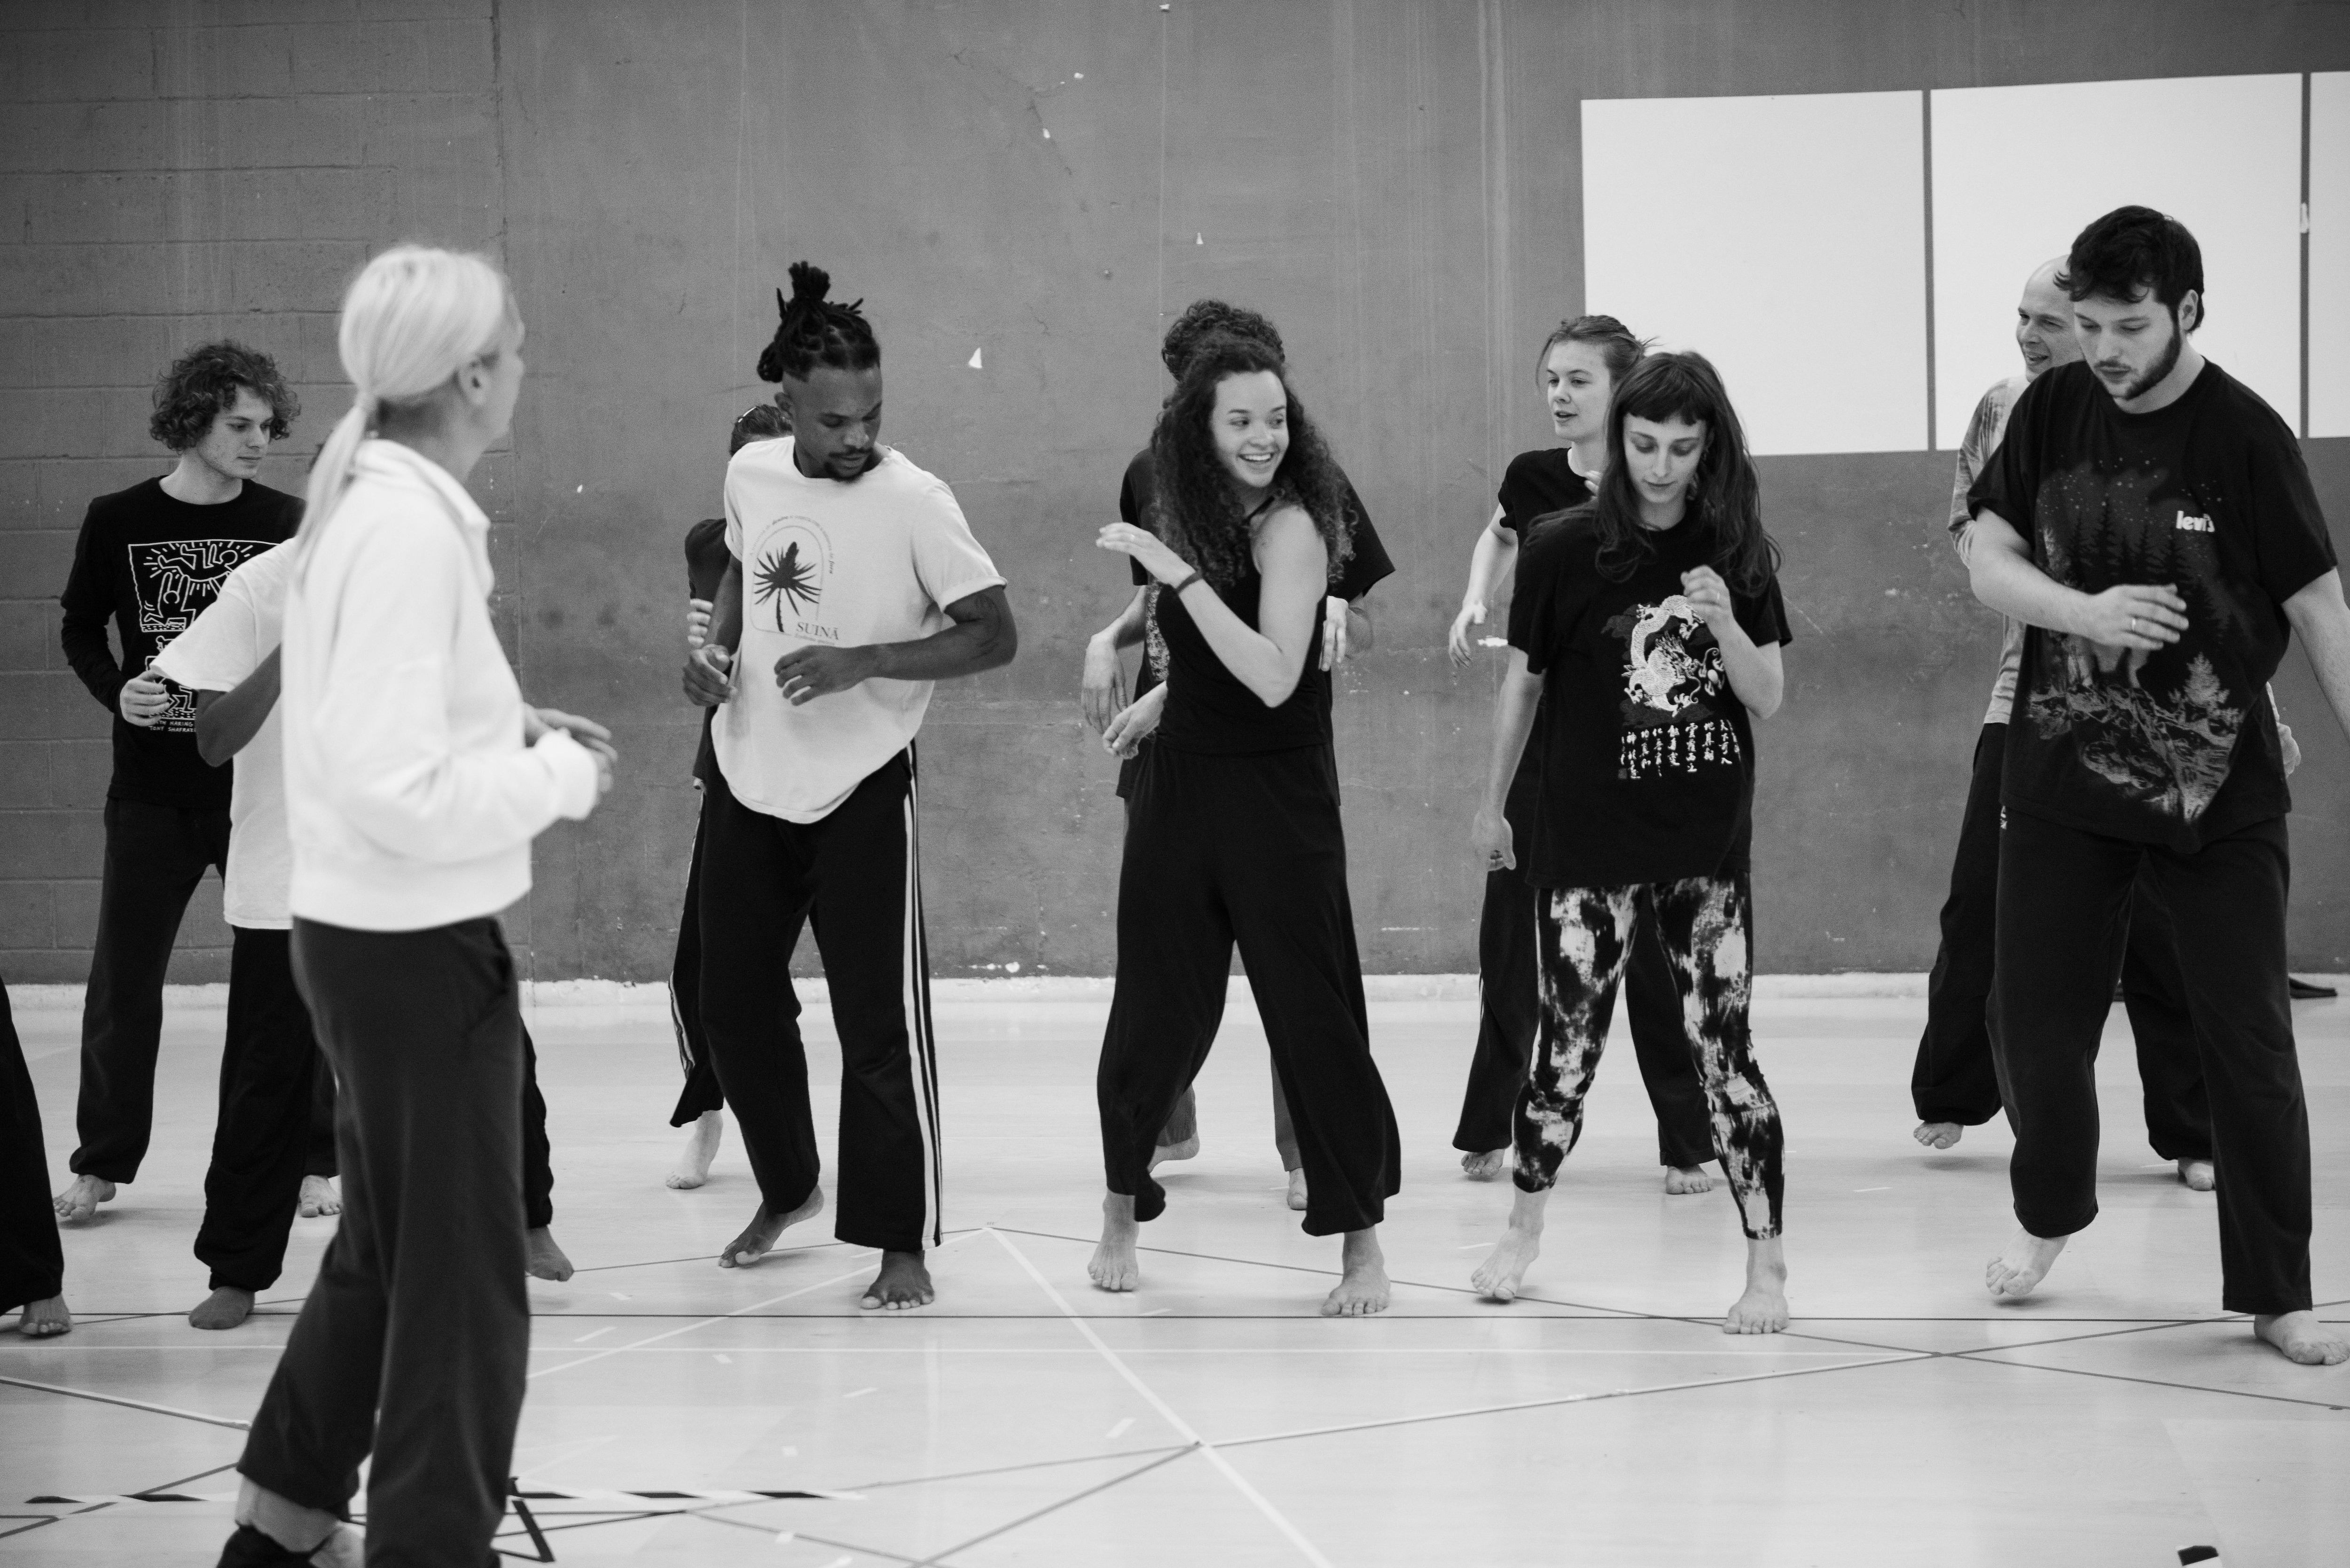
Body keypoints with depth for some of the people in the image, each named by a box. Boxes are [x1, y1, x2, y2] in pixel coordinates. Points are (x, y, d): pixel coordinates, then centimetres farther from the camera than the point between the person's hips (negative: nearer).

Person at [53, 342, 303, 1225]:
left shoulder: (286, 523, 1)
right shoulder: (118, 522, -1)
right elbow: (80, 630, 8)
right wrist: (116, 691, -11)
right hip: (154, 787, 0)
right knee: (123, 978, 3)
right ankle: (102, 1164, 15)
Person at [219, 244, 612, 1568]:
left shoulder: (369, 500, 7)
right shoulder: (411, 527, -23)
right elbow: (399, 791, -27)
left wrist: (517, 734, 7)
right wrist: (561, 774, -14)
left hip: (378, 935, 10)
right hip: (419, 946, -10)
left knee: (385, 1250, 22)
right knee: (463, 1283, 1)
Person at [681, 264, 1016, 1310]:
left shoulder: (912, 501, -18)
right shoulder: (751, 474, -2)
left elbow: (994, 635, -17)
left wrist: (858, 664, -26)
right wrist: (717, 646, 1)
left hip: (861, 791, -6)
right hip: (748, 780, 6)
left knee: (880, 1024, -5)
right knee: (735, 1003, 15)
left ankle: (902, 1243, 6)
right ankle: (787, 1189, 36)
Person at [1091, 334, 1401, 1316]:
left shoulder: (1292, 525, -12)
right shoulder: (1192, 519, 7)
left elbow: (1273, 676, -23)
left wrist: (1180, 573, -25)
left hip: (1277, 794, -5)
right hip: (1179, 785, 5)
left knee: (1313, 1014, -3)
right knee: (1158, 1010, 7)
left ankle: (1361, 1242, 7)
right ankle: (1123, 1208, 24)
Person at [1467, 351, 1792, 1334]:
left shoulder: (1737, 554, 0)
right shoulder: (1565, 551, -6)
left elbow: (1768, 699, 1)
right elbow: (1524, 682, 6)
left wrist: (1725, 622, -18)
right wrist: (1492, 804, 14)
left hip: (1707, 845, 1)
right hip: (1587, 841, -1)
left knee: (1722, 1045, -3)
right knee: (1570, 1045, 5)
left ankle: (1766, 1264, 1)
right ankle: (1525, 1227, 27)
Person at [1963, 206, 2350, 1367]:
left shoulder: (2244, 437, -11)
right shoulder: (2051, 412, 0)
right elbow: (1989, 561, 0)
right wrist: (2084, 611, -19)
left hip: (2219, 795, -3)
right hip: (2064, 782, 3)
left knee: (2250, 1044, -2)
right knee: (2034, 1021, 8)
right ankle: (2049, 1210, 36)